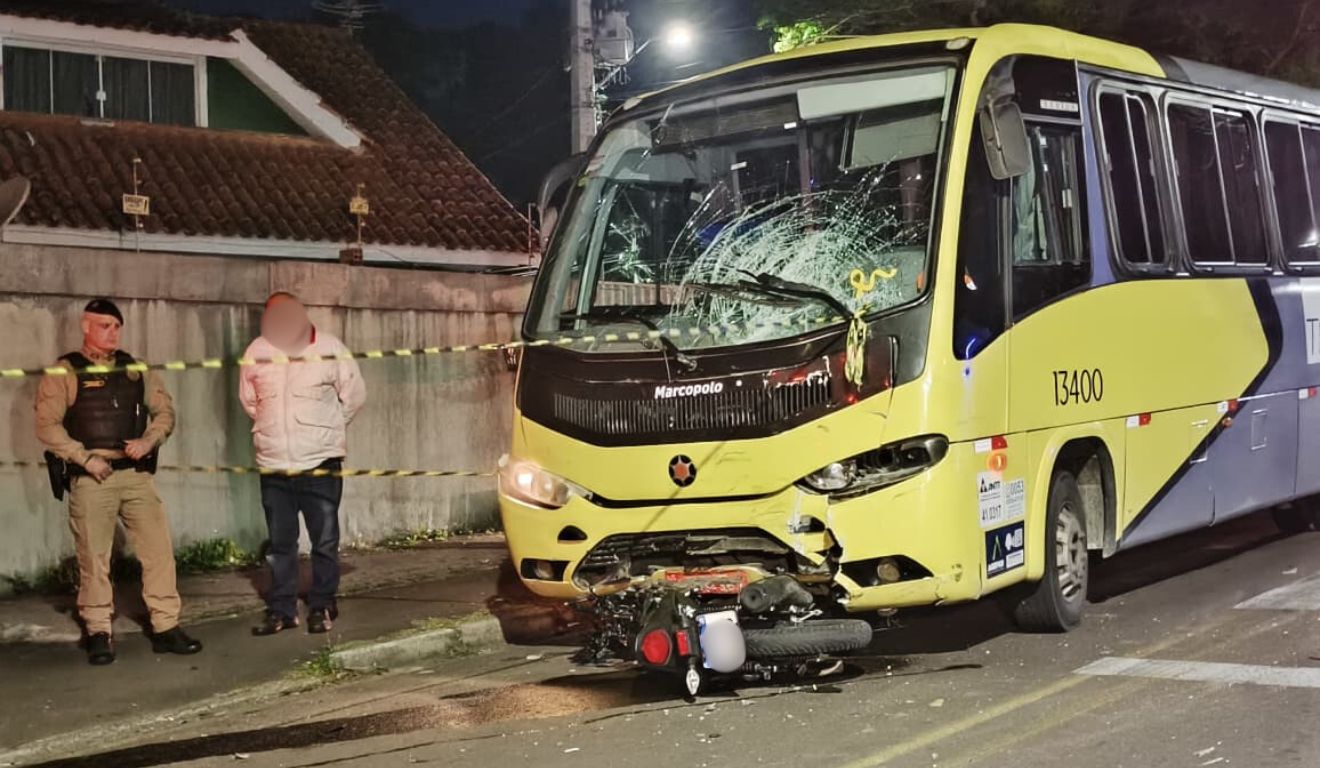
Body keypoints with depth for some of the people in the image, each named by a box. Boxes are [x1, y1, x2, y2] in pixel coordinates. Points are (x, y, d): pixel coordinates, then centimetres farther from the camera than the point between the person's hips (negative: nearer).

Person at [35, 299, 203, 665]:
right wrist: (84, 458, -12)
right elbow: (47, 425, -5)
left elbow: (164, 411, 16)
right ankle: (98, 634, 11)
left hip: (136, 473, 4)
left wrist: (148, 442, -3)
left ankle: (166, 627, 7)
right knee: (94, 557, 0)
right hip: (91, 478, -4)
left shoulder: (135, 369, 14)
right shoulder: (65, 372, 0)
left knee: (158, 548, 0)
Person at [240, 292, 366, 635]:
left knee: (325, 540, 3)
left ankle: (322, 606, 16)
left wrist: (327, 428, 7)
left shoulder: (329, 349, -8)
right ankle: (281, 609, 19)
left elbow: (354, 394, 2)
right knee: (279, 542, 10)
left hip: (320, 461, -2)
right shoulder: (256, 352, -1)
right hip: (274, 464, 3)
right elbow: (248, 399, 15)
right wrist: (271, 429, 12)